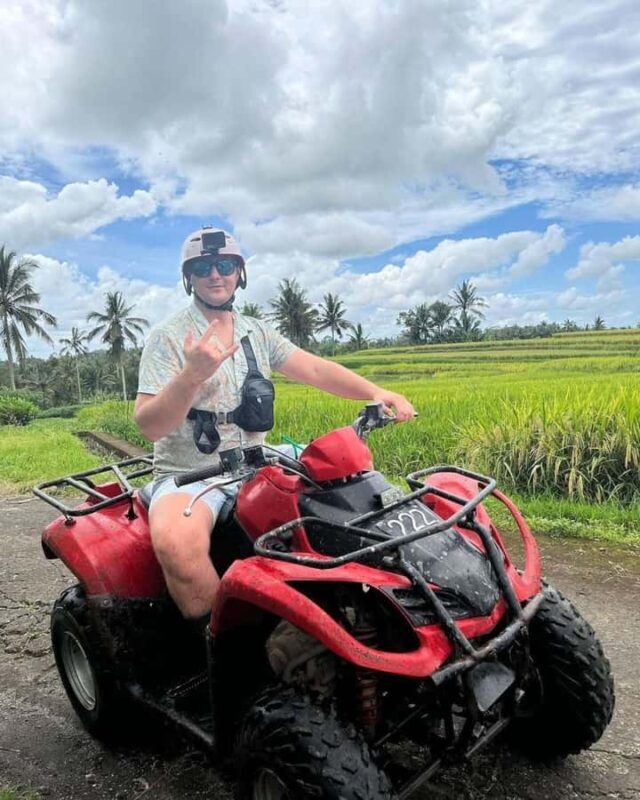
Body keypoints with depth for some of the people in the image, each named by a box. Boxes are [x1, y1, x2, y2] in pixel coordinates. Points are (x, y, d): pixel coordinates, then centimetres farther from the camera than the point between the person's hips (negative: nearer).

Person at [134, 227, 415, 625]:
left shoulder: (258, 333, 12)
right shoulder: (168, 337, -5)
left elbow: (314, 369, 2)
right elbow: (148, 424, -14)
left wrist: (375, 392, -13)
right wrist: (192, 375, -31)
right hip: (188, 477, -5)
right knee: (176, 542, -37)